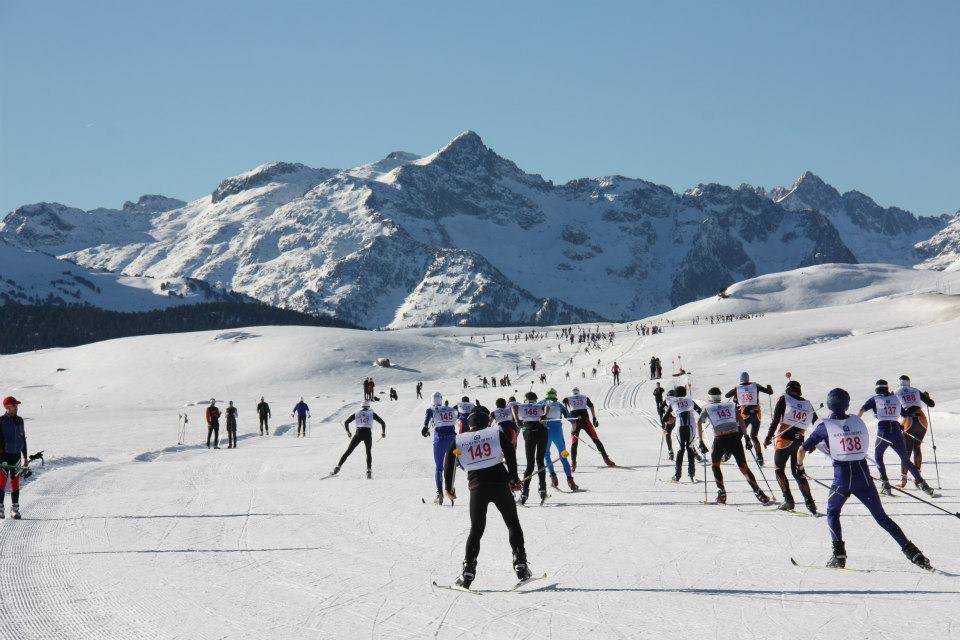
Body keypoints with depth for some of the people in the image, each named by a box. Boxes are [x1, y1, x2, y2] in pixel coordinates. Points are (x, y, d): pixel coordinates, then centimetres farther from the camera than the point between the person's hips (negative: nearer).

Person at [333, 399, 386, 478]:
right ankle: (369, 470, 2)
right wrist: (383, 433, 27)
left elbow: (346, 422, 14)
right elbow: (383, 423, 12)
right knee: (368, 452, 19)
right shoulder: (372, 414, 14)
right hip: (368, 434, 0)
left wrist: (348, 432, 28)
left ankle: (338, 466, 1)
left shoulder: (356, 414, 17)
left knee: (348, 451, 10)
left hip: (358, 434, 0)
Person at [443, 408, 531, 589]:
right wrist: (513, 479, 6)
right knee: (513, 524, 13)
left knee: (476, 529, 12)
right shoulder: (497, 433, 7)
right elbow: (510, 455, -2)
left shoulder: (459, 440, 10)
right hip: (500, 484, -1)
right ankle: (520, 564, 3)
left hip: (477, 488, 1)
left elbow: (448, 463, 4)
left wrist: (449, 487, 15)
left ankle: (468, 571, 3)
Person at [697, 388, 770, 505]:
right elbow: (741, 421, 11)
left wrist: (701, 442, 1)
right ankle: (758, 492, -2)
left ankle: (721, 492, 12)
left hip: (720, 440, -2)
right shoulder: (731, 405, 18)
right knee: (743, 467, 8)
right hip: (735, 437, 2)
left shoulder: (708, 408, 13)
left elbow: (699, 422, 0)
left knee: (715, 464, 22)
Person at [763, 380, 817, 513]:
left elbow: (775, 419, -7)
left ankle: (788, 500, -1)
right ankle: (809, 501, 1)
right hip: (799, 441, 4)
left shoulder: (784, 399, 1)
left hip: (785, 439, -4)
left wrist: (768, 437, -4)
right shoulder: (808, 404, 13)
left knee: (779, 469, 9)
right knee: (797, 472, 14)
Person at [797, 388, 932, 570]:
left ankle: (839, 555, 6)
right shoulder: (857, 421, 7)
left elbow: (802, 450, 1)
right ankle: (912, 552, 5)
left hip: (842, 478, -2)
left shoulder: (825, 425, -2)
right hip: (863, 476, 3)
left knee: (832, 514, 21)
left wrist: (799, 466, 23)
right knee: (881, 516, 12)